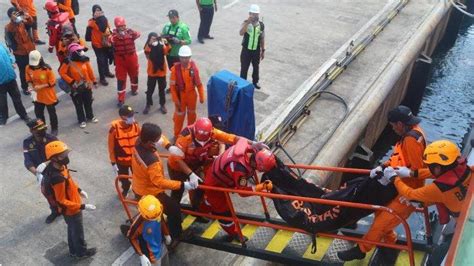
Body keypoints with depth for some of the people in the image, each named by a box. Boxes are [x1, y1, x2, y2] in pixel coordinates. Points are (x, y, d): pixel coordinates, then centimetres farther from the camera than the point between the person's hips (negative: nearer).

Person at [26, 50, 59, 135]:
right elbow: (29, 80, 5)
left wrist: (40, 86, -23)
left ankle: (54, 129, 30)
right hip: (37, 96, 4)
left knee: (52, 113, 12)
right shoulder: (28, 68, -8)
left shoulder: (47, 69, -22)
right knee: (38, 113, 17)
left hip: (49, 96, -4)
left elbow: (52, 82, -16)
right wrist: (31, 87, -14)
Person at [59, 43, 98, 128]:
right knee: (79, 105, 11)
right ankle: (81, 120, 27)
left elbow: (90, 71, 1)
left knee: (88, 102, 20)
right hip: (76, 87, -3)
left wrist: (94, 81, 7)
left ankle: (90, 116, 41)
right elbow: (62, 72, -15)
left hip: (87, 85, 3)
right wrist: (71, 82, -17)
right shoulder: (69, 61, -19)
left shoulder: (85, 59, -8)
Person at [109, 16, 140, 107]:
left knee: (134, 74, 21)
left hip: (131, 57, 2)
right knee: (121, 78, 1)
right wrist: (117, 35, -45)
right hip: (120, 59, -2)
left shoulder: (129, 31, -6)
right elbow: (110, 40, -28)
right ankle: (121, 99, 7)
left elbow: (138, 34, -25)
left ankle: (134, 89, 50)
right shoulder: (114, 33, -7)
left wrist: (129, 32, -42)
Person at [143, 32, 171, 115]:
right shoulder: (148, 46, -9)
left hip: (161, 71, 1)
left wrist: (166, 44, -37)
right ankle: (148, 105, 23)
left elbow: (166, 52, -22)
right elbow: (146, 53, -30)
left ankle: (162, 105, 26)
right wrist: (149, 44, -42)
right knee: (150, 89, 9)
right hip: (152, 72, -1)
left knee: (162, 89, 12)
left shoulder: (161, 45, -5)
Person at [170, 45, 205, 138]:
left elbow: (199, 83, -4)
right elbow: (172, 85, -13)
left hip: (191, 95, 2)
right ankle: (177, 135, 30)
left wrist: (202, 97, -2)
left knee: (191, 114, 20)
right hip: (180, 96, -2)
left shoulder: (194, 68, -14)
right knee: (179, 116, 11)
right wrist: (175, 100, -14)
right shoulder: (175, 68, -20)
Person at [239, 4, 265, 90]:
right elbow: (241, 33, -33)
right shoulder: (246, 23, -14)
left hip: (256, 50, 3)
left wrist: (263, 50, 6)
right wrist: (248, 22, -40)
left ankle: (255, 81, 40)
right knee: (244, 67, 8)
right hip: (246, 50, -3)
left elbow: (262, 38, 3)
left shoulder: (261, 25, -5)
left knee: (256, 67, 19)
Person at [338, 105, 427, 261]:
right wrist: (383, 167, -1)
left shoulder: (411, 139, -27)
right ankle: (390, 242, 38)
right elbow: (398, 158, 12)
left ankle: (361, 250, 12)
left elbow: (418, 170, -27)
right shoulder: (413, 131, 5)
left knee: (381, 222, -3)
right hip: (402, 187, 10)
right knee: (380, 210, 20)